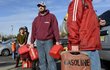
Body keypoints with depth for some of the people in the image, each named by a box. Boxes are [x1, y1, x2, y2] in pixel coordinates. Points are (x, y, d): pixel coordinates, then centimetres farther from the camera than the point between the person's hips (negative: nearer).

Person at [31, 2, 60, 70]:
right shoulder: (36, 19, 13)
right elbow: (33, 31, 14)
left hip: (48, 41, -4)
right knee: (42, 60, 6)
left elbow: (55, 29, -4)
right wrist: (32, 42, 11)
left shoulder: (51, 16, 1)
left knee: (50, 59, -8)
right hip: (39, 42, 4)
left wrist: (57, 40, -10)